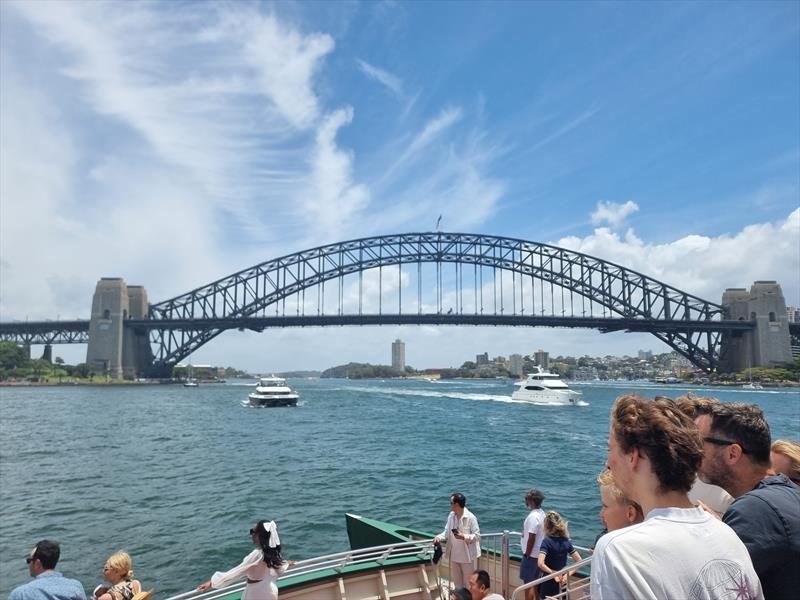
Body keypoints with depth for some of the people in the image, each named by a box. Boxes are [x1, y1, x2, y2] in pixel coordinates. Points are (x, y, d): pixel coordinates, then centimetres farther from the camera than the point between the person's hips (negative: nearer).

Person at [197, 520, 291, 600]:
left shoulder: (257, 554, -31)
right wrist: (287, 564, 31)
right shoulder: (272, 551, -8)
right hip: (270, 591, 7)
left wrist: (212, 582, -32)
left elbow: (236, 571, -32)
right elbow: (280, 569, 6)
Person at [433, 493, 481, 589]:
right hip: (454, 556, 6)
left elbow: (477, 535, -15)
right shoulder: (451, 516, -2)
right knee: (457, 582, 20)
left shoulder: (470, 518, -18)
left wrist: (464, 537, -27)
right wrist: (439, 537, -14)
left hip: (467, 556, -5)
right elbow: (447, 532, 4)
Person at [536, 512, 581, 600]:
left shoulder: (547, 541, -18)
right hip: (562, 582, 5)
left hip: (548, 583, -5)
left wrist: (554, 573, -20)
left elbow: (541, 564, -31)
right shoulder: (566, 541, -2)